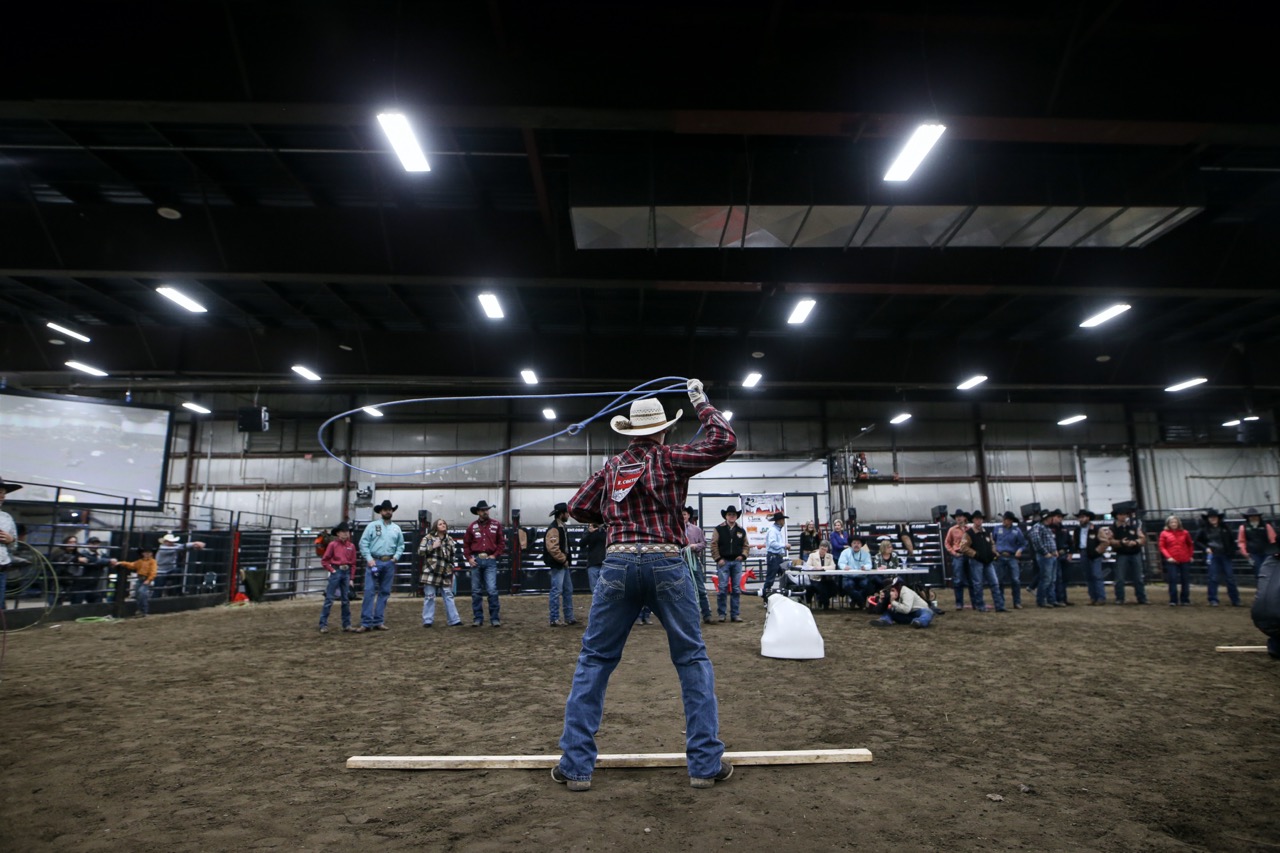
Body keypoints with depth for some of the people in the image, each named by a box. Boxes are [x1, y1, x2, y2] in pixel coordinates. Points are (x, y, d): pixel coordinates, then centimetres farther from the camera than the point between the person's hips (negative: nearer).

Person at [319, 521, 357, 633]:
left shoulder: (351, 546, 5)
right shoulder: (333, 544, -5)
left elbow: (353, 563, 9)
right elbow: (324, 561, -3)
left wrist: (351, 578, 7)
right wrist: (332, 570, -8)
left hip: (346, 573, 4)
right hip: (336, 572, -4)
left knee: (346, 600, 9)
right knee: (329, 599, -2)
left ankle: (346, 625, 15)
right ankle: (323, 625, 5)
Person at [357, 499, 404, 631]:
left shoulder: (397, 528, 11)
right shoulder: (372, 526, 1)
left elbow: (401, 545, 13)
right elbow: (363, 543, -4)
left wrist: (396, 557, -4)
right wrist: (369, 559, -12)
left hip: (389, 563, 4)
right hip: (374, 561, -4)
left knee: (384, 592, 7)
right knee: (369, 591, -8)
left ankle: (378, 622, 14)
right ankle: (366, 623, -5)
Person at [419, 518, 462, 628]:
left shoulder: (450, 540, 14)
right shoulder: (428, 538, 2)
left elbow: (453, 556, 18)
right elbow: (420, 551, -5)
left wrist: (452, 567, 11)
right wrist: (432, 547, -13)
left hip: (445, 573, 3)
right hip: (430, 572, -3)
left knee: (448, 596, 4)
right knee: (429, 596, 0)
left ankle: (454, 620, 6)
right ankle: (427, 621, 10)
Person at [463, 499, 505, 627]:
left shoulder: (496, 524, 3)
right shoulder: (472, 527, 6)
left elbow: (502, 542, 6)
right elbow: (466, 544, 11)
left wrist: (495, 555, -3)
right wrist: (469, 558, 1)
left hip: (490, 560, -2)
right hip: (476, 560, 2)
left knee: (492, 590, -9)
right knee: (476, 591, 6)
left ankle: (495, 619, -1)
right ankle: (478, 619, 14)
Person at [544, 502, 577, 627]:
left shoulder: (562, 527, 14)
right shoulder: (553, 529, -17)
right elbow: (553, 549, -26)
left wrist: (566, 560, 11)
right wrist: (563, 560, -17)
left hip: (563, 564, 10)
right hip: (557, 565, -10)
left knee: (568, 591, 14)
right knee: (556, 592, -5)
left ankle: (569, 617, 22)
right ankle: (554, 619, 2)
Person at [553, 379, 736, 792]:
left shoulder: (612, 467, 14)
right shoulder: (670, 457, 3)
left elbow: (577, 507, 18)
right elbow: (724, 442, 3)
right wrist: (702, 403, 13)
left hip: (619, 565, 3)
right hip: (666, 564, -2)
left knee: (594, 659, 11)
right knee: (692, 659, 10)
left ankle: (576, 765, 12)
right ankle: (706, 763, 12)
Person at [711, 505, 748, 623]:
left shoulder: (741, 530, 12)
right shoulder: (719, 529, 1)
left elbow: (745, 545, 19)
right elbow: (714, 545, -2)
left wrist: (742, 555, 2)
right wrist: (718, 559, -9)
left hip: (737, 562, 3)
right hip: (723, 561, -3)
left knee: (736, 589, 4)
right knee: (723, 588, -6)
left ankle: (735, 614, 10)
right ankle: (721, 613, 3)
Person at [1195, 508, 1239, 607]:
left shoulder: (1224, 528, 3)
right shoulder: (1204, 530, -1)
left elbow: (1232, 540, 10)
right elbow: (1197, 541, 7)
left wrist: (1232, 552, -1)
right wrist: (1205, 548, -7)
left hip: (1225, 555, 2)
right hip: (1212, 556, -2)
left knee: (1230, 577, 5)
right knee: (1213, 578, -2)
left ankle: (1235, 600, 15)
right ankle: (1213, 600, 4)